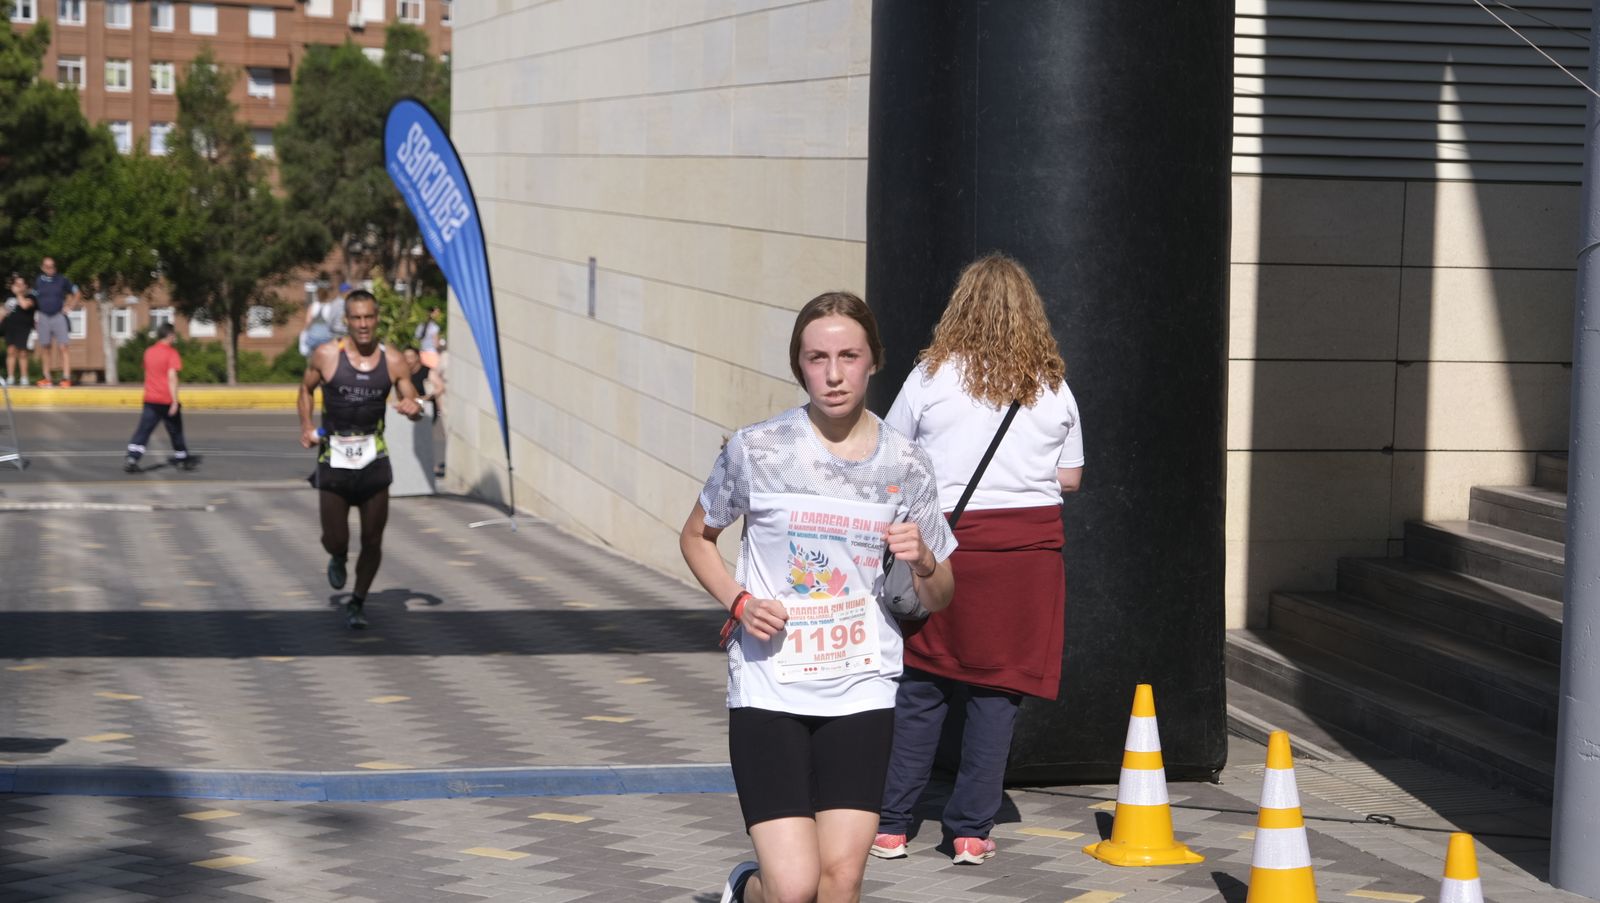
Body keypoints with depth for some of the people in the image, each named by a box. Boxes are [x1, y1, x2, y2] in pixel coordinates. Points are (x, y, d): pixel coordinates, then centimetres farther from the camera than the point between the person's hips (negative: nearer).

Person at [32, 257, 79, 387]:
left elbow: (77, 294, 9)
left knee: (62, 348, -10)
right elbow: (34, 300, 15)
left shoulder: (62, 280, 2)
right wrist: (35, 317, 7)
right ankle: (47, 378, 11)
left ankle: (66, 377, -14)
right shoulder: (38, 282, 7)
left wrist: (70, 307, 0)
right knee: (45, 348, 5)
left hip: (59, 316, -2)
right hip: (43, 317, 2)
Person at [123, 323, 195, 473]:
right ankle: (182, 460, 24)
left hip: (150, 400, 4)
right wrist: (175, 401, -19)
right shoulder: (171, 353, -9)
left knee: (143, 431, -2)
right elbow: (172, 377, -18)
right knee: (175, 431, 12)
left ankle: (131, 458, -18)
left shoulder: (149, 352, 10)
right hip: (167, 401, -4)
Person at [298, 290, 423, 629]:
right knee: (335, 539, -2)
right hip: (334, 458, -1)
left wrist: (414, 408, -19)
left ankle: (358, 601, 25)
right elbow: (306, 388, 11)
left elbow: (414, 403, 5)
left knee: (373, 541, 4)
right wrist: (306, 426, -3)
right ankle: (338, 559, 36)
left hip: (374, 458, 1)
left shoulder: (392, 362, -1)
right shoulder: (326, 355, -6)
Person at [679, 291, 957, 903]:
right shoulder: (755, 450, -5)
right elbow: (696, 537, 12)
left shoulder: (905, 466, 1)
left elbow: (939, 600, 10)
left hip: (860, 690, 2)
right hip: (767, 687, -2)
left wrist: (923, 562, -14)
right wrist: (738, 602, -6)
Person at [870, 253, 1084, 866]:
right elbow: (1070, 478, 10)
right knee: (997, 688, 5)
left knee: (921, 688, 7)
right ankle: (970, 831, 6)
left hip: (948, 538, -1)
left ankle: (889, 824, 9)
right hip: (1031, 542, 1)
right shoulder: (1054, 387, 5)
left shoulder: (931, 377, -3)